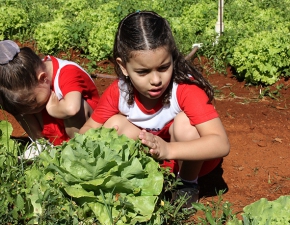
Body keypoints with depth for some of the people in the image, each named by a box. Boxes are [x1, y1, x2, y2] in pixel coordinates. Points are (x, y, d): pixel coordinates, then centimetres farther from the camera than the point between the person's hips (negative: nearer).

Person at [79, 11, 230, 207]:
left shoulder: (186, 89, -33)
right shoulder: (117, 92, -19)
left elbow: (221, 144, -42)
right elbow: (89, 129, -8)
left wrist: (168, 150, -57)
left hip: (192, 158, -3)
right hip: (150, 159, 3)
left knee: (184, 121, -32)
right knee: (114, 124, -18)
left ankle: (188, 184, -8)